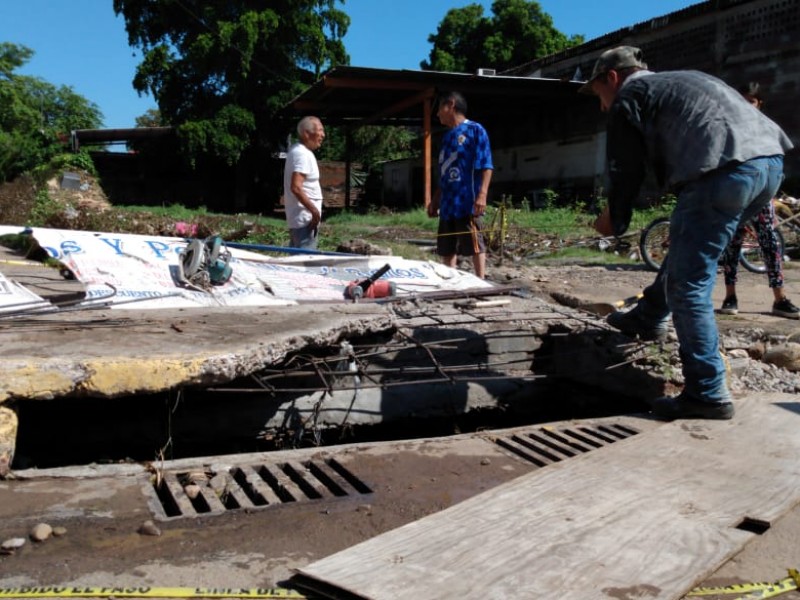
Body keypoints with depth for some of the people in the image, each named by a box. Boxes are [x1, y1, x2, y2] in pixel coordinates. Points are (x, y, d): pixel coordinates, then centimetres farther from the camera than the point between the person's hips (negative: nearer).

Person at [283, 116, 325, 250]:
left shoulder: (296, 150, 14)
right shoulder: (302, 154, -17)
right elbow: (296, 187, -26)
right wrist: (315, 211, -22)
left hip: (297, 219, 10)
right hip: (305, 219, -10)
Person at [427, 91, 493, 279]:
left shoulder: (475, 130, -2)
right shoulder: (447, 136, 20)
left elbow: (486, 166, -9)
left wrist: (482, 195, -19)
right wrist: (435, 200, 21)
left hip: (468, 201, -8)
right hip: (448, 203, 8)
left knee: (475, 245, -4)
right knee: (446, 248, 9)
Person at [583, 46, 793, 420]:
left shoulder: (629, 97, 10)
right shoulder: (680, 81, 35)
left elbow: (626, 170, 6)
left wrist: (614, 221, 21)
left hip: (724, 171, -9)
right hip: (770, 160, 9)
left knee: (689, 288, -3)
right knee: (688, 247, 29)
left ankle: (707, 395, -1)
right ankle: (649, 317, 41)